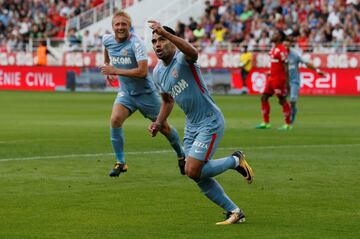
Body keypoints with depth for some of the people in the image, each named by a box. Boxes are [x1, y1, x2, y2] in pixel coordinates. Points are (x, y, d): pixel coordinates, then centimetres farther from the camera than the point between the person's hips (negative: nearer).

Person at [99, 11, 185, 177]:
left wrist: (116, 71, -30)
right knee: (115, 120, -22)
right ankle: (120, 163, -11)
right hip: (125, 92, 4)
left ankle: (181, 156, 34)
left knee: (163, 127, 8)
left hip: (145, 92, -4)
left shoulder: (136, 43, -24)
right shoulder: (107, 40, -5)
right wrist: (107, 67, 22)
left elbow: (143, 71, -32)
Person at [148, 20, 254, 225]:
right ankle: (235, 212, 19)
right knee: (198, 176, 6)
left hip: (210, 122, -9)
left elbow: (192, 53, -44)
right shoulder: (158, 72, 8)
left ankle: (236, 161, 8)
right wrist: (158, 124, 9)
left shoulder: (182, 58, -16)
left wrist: (165, 32, -54)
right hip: (192, 125, 9)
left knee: (193, 171, -15)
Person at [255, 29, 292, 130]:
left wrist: (287, 82, -20)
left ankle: (288, 124, 7)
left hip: (279, 79, -10)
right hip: (271, 78, 10)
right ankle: (266, 123, 15)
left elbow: (285, 67, -18)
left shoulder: (281, 50, -16)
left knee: (282, 100, -2)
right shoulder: (273, 48, 13)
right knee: (264, 98, 9)